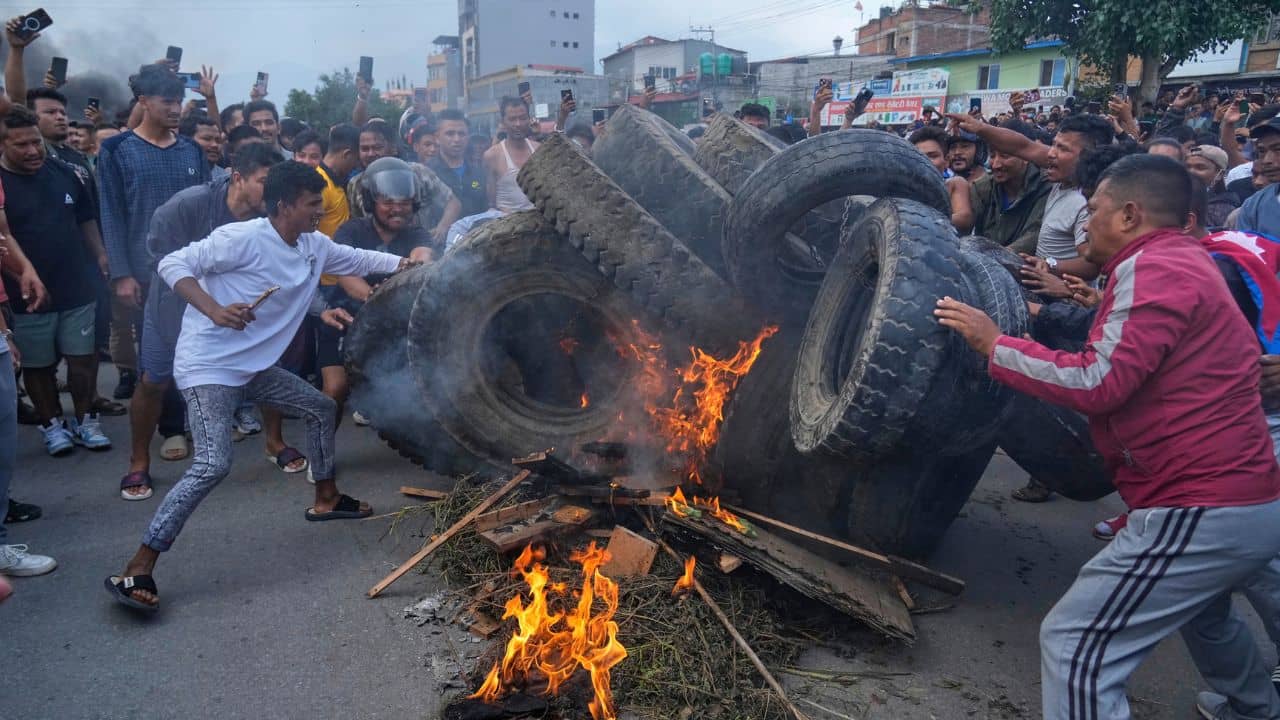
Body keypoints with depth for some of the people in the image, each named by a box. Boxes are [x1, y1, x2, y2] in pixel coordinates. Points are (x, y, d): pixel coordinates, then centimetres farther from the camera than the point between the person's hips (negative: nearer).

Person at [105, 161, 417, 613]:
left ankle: (326, 498, 40)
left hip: (255, 367, 9)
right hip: (209, 367, -9)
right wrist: (214, 310, -34)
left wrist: (407, 263, 13)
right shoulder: (242, 238, -20)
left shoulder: (315, 246, 4)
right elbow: (173, 265, -20)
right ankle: (136, 571, -12)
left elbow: (358, 260, 20)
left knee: (321, 409, 19)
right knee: (213, 465, -21)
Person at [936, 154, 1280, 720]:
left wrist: (994, 345, -16)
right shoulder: (1180, 260, 17)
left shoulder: (1152, 266, -16)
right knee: (1199, 606, 38)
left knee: (1075, 645, -11)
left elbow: (1100, 382, -25)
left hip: (1201, 512, -11)